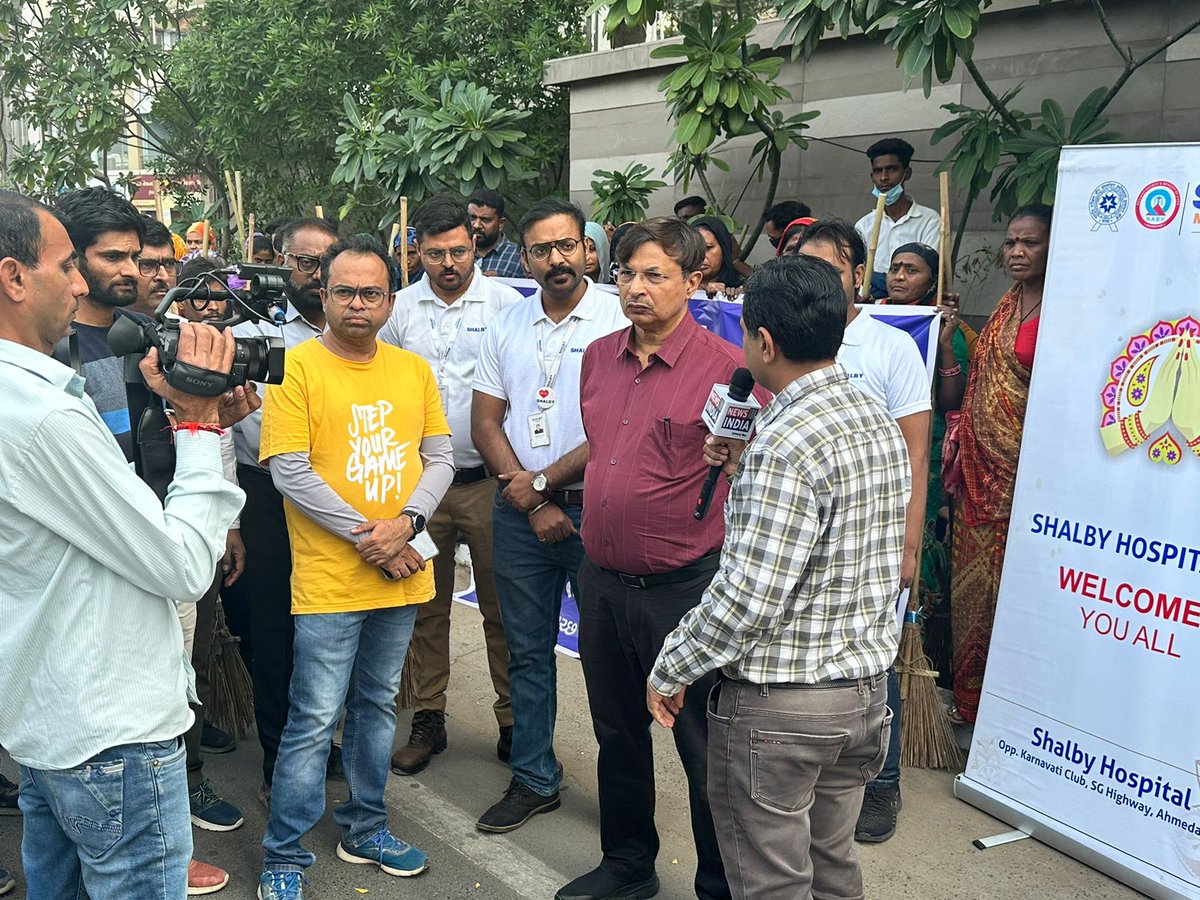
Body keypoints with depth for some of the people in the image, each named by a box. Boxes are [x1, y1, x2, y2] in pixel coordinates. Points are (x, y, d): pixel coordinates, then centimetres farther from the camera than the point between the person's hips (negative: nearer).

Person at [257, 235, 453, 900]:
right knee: (314, 720, 0)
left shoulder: (413, 369, 7)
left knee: (377, 706, 18)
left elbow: (439, 457, 6)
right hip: (328, 578, -5)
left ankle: (365, 831, 34)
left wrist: (406, 523, -11)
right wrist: (364, 537, -15)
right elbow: (288, 469, -14)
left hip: (401, 573, 5)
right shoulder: (297, 367, -8)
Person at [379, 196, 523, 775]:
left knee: (503, 607, 4)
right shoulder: (399, 308, 7)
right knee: (425, 605, 12)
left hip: (488, 479, -3)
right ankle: (428, 719, 25)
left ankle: (514, 723, 17)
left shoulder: (507, 303, -2)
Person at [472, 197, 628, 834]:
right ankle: (533, 780, 26)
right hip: (519, 512, 5)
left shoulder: (618, 321, -8)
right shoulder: (506, 327, 8)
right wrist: (535, 506, -5)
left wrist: (541, 481, -9)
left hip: (593, 509, -4)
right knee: (527, 651, 12)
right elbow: (486, 425, 5)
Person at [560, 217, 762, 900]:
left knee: (704, 748, 7)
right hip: (603, 581, 7)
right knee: (618, 734, 21)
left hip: (684, 587, -6)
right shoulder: (599, 357, 7)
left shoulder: (727, 366, -12)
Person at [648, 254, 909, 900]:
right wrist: (743, 468, 9)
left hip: (776, 706, -9)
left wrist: (670, 671, -13)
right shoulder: (880, 423, 4)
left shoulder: (784, 443, -24)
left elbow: (748, 597, -26)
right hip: (864, 691, 9)